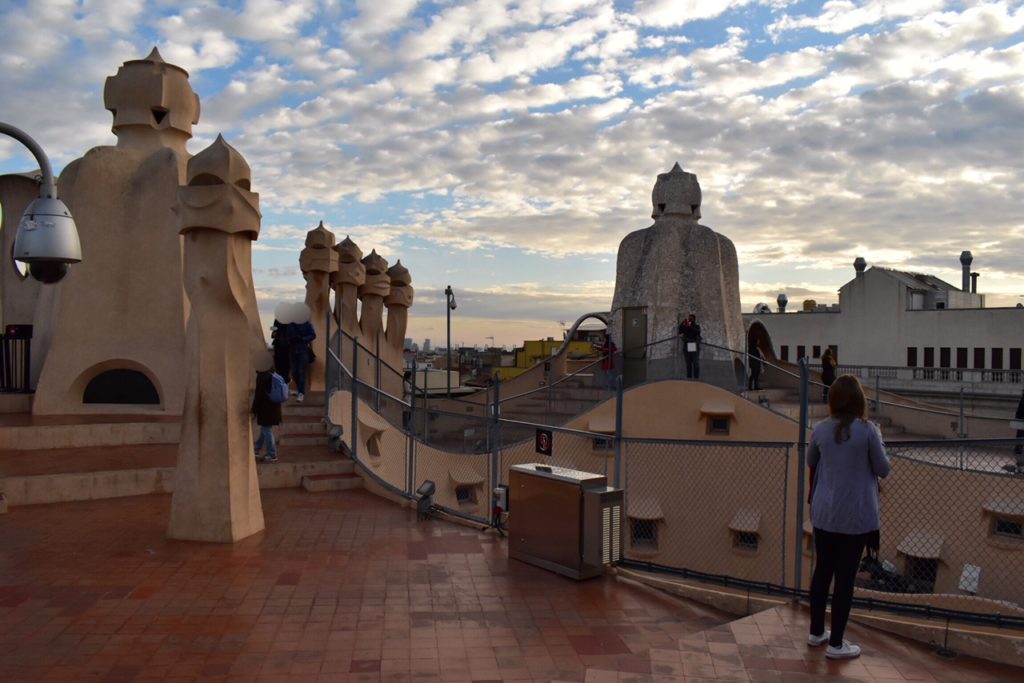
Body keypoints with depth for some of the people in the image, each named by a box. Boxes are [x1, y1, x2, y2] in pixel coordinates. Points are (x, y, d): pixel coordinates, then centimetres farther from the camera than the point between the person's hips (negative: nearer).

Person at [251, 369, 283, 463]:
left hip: (266, 409, -9)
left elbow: (259, 394, -17)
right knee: (265, 430, 19)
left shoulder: (261, 377, -18)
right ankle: (256, 449, 34)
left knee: (266, 430, 0)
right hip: (273, 408, 9)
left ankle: (272, 455, 5)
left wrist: (254, 409, -6)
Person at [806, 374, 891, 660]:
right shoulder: (867, 430, -15)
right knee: (845, 577, 5)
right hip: (856, 516, -4)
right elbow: (883, 469, -4)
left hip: (824, 513, 4)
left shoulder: (821, 429, -4)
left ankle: (816, 632, 31)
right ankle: (836, 644, 15)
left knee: (822, 571, 16)